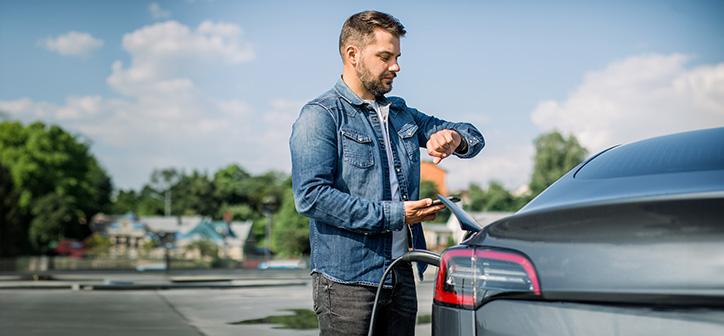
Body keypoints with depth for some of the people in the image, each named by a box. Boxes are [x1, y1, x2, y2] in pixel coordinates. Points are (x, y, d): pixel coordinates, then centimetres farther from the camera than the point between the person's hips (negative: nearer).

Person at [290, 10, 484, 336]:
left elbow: (473, 138, 21)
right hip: (348, 281, -6)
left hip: (403, 278, 7)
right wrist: (393, 215, -16)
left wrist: (454, 137, -5)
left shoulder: (402, 114, 17)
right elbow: (311, 196, -17)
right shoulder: (320, 116, -5)